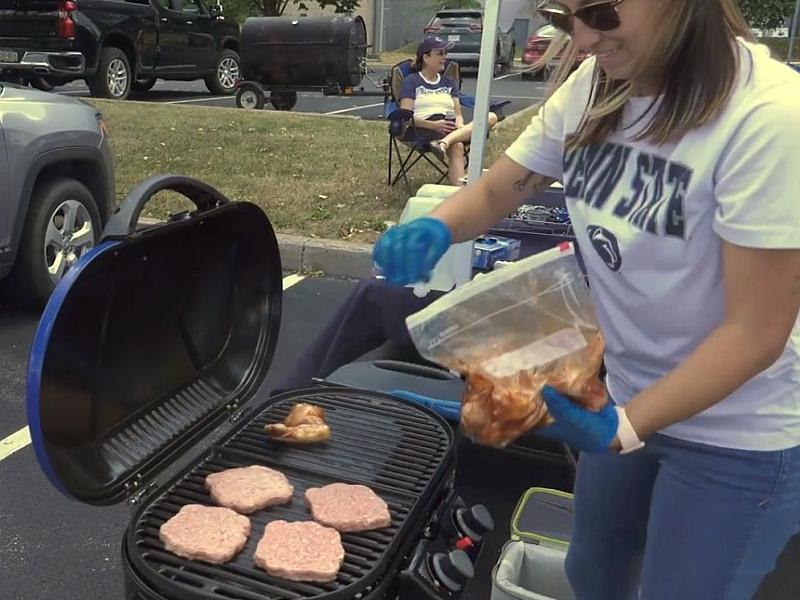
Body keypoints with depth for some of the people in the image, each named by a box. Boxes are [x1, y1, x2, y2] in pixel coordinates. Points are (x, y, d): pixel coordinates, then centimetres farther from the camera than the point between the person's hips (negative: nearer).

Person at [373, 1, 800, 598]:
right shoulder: (594, 89, -7)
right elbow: (495, 192, 1)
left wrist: (624, 427, -30)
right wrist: (435, 229, -20)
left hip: (734, 436, -5)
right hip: (628, 393, 6)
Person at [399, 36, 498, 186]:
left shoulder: (450, 83, 26)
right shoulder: (411, 82, 10)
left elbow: (458, 114, 17)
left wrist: (460, 124, -10)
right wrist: (433, 125, -19)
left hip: (451, 127, 6)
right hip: (426, 128, -5)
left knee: (491, 117, -25)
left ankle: (444, 142, -45)